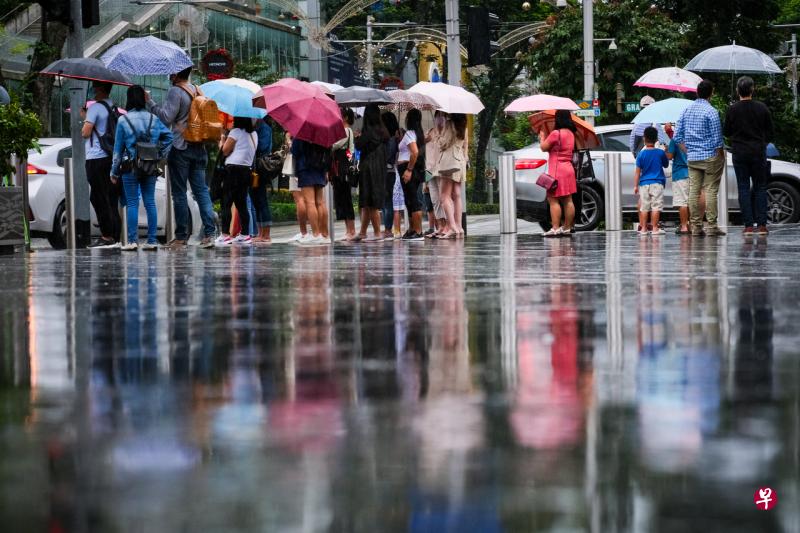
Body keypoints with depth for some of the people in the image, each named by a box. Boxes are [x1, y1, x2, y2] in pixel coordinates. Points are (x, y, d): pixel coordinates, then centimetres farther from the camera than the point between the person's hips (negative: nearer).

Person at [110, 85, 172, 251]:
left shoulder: (123, 120, -6)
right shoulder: (153, 119, 4)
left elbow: (118, 148, -2)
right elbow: (168, 136, 3)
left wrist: (115, 171, 5)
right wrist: (160, 155, 12)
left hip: (131, 168, -3)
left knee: (132, 203, -1)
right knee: (150, 202, 5)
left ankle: (132, 240, -6)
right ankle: (152, 240, 3)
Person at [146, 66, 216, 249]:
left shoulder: (175, 92, -10)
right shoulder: (196, 90, 13)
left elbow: (166, 118, -17)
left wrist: (150, 103, -11)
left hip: (180, 148, -6)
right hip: (198, 147, 6)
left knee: (179, 193, 0)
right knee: (201, 190, 4)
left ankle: (181, 237, 1)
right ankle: (209, 233, -5)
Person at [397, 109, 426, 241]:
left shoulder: (409, 133, -12)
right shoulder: (419, 133, 15)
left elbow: (415, 152, -25)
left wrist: (409, 169, -23)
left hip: (408, 168, -10)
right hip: (417, 169, 10)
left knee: (412, 200, -9)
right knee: (410, 200, 16)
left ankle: (418, 232, -12)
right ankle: (412, 230, 21)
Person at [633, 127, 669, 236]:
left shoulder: (641, 154, -1)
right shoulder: (660, 153, -3)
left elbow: (637, 171, 0)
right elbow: (666, 165, 12)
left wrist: (635, 185, 4)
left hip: (644, 183, 2)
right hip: (657, 183, -2)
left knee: (644, 207, 7)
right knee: (656, 206, -1)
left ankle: (643, 228, 7)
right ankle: (655, 228, -4)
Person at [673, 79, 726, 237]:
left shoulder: (686, 110, 7)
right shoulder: (711, 111, -11)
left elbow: (678, 136, 9)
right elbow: (717, 138, -11)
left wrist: (687, 151, 14)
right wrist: (721, 155, -1)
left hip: (692, 157, 5)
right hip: (710, 156, -5)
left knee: (693, 191, 4)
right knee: (711, 191, -3)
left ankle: (696, 227, 5)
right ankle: (712, 226, -5)